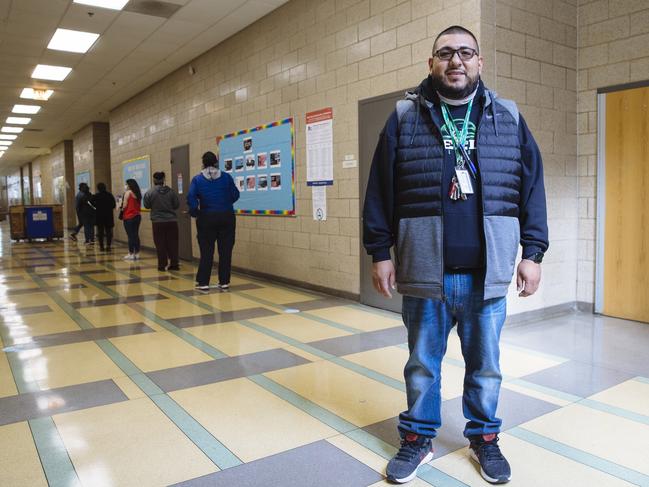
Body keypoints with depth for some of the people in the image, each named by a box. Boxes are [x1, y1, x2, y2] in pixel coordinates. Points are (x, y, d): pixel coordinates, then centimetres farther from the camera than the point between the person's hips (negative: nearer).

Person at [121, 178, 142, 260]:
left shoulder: (128, 192, -8)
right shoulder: (138, 193, 11)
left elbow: (124, 205, -11)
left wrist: (122, 208, 8)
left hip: (129, 217, -7)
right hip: (137, 216, 7)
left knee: (130, 236, -4)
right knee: (136, 235, 9)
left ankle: (131, 254, -2)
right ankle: (137, 253, 11)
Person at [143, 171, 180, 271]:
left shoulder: (150, 192, -8)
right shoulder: (171, 191, -2)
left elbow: (146, 205, 1)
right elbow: (177, 205, 3)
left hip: (158, 222, -2)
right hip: (172, 221, 2)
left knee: (160, 244, 6)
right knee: (172, 243, 7)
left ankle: (162, 265, 8)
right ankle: (174, 264, 9)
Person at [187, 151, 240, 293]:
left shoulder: (197, 179, -1)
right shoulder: (226, 177, 0)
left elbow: (191, 198, -11)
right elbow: (235, 195, 1)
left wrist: (195, 212, 2)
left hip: (207, 218, 0)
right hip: (226, 217, 0)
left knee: (206, 251, 7)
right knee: (225, 251, 7)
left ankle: (203, 283, 7)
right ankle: (224, 283, 11)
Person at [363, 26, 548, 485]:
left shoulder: (508, 118, 7)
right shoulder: (404, 118, 3)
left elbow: (532, 188, 6)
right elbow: (381, 191, 2)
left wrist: (533, 252, 1)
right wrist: (380, 253, -1)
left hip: (487, 273, 1)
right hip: (425, 272, -1)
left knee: (486, 365, 15)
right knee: (422, 364, 13)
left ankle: (484, 438, 35)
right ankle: (418, 439, 32)